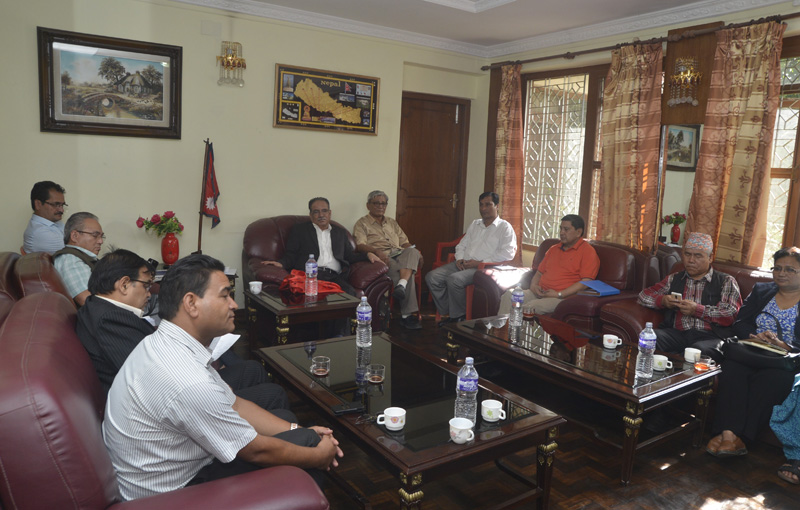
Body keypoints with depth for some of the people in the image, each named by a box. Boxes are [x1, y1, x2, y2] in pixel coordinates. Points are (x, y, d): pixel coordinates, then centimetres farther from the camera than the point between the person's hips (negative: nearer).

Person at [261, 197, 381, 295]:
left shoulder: (340, 233, 31)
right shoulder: (299, 230, 21)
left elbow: (350, 255, 29)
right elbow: (291, 255, 14)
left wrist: (367, 255, 11)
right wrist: (281, 263, -8)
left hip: (334, 276, 3)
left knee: (350, 292, -32)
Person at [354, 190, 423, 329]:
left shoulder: (392, 222, 31)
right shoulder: (362, 224, 12)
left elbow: (405, 242, 24)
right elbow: (360, 245, -6)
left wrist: (416, 253, 1)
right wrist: (377, 251, -27)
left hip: (401, 255, 5)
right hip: (383, 259, -5)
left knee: (413, 252, -32)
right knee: (405, 273, -34)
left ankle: (401, 286, -51)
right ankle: (408, 314, -38)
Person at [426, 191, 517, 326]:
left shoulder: (505, 227, 3)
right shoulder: (474, 224, 25)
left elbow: (507, 254, -10)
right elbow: (462, 245, 27)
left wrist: (480, 263, -15)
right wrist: (459, 258, 2)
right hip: (463, 264, 7)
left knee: (454, 279, -34)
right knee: (432, 277, -14)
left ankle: (459, 315, -12)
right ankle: (448, 313, -6)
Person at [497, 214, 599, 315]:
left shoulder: (587, 252, 0)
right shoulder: (553, 249, 24)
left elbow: (586, 282, -12)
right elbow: (539, 272, 27)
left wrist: (558, 294, -16)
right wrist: (533, 285, 3)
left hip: (563, 298, -7)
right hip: (540, 293, 7)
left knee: (531, 306, -34)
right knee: (509, 294, -17)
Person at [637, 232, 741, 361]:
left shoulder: (726, 281, 14)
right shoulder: (674, 279, 25)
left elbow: (731, 314, -1)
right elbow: (644, 296, 21)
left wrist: (697, 310, -11)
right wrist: (662, 300, 0)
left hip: (709, 336, -3)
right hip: (676, 333, 3)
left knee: (699, 351, -39)